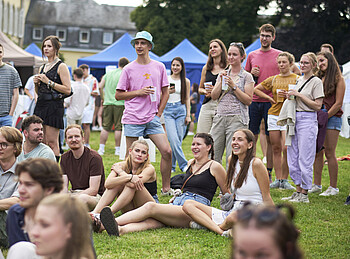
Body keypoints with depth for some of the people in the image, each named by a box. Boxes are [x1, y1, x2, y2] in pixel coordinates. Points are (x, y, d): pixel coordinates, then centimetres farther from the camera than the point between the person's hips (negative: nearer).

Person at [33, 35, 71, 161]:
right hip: (41, 105, 7)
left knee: (52, 142, -9)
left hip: (54, 106, -7)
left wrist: (49, 82, -14)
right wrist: (36, 83, 4)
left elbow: (67, 90, -13)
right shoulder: (43, 68, 18)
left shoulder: (61, 66, -3)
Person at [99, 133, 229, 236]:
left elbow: (228, 194, 8)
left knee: (151, 207, -28)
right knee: (151, 221, -29)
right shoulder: (191, 163, 25)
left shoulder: (214, 166, 4)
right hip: (177, 203, 6)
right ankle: (120, 229, -58)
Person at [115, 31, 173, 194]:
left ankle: (166, 188, 4)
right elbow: (118, 95, 4)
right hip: (132, 119, -2)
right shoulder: (128, 69, 2)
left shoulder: (159, 67, 8)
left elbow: (165, 92, 15)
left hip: (152, 118, 2)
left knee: (167, 151, -7)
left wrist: (159, 113, 6)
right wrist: (138, 92, -9)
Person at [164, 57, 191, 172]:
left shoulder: (186, 81, 9)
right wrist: (168, 92, -12)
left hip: (181, 110, 1)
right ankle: (183, 164, -6)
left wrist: (188, 115, 3)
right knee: (173, 139, -13)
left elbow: (187, 99, 10)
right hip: (168, 110, -1)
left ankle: (171, 166, 11)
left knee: (178, 140, -1)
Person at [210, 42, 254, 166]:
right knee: (212, 153, -1)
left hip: (237, 119, -5)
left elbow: (248, 100, -6)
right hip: (220, 117, 5)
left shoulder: (246, 77, 1)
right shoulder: (223, 74, 15)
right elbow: (214, 96, 8)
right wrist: (221, 81, -4)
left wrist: (233, 86, -11)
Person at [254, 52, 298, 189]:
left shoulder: (296, 79, 3)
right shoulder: (273, 79, 13)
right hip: (274, 115, 4)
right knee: (276, 148, 4)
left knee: (286, 148, -12)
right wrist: (270, 98, 9)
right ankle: (278, 179, 10)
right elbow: (256, 89, 20)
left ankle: (284, 179, -2)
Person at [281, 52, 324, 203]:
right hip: (294, 119, 8)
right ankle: (298, 191, 17)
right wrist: (290, 95, 5)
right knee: (292, 158, 8)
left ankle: (304, 194, 1)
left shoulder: (316, 82, -5)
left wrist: (299, 95, -14)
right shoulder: (298, 80, 16)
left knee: (305, 159, -5)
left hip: (308, 120, -8)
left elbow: (317, 105, -12)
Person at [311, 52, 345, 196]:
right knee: (317, 153, 5)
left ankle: (333, 187, -1)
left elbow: (338, 104, -8)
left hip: (332, 118, -6)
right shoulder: (318, 79, 14)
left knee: (329, 153, -6)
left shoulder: (338, 79, -3)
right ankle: (317, 185, 11)